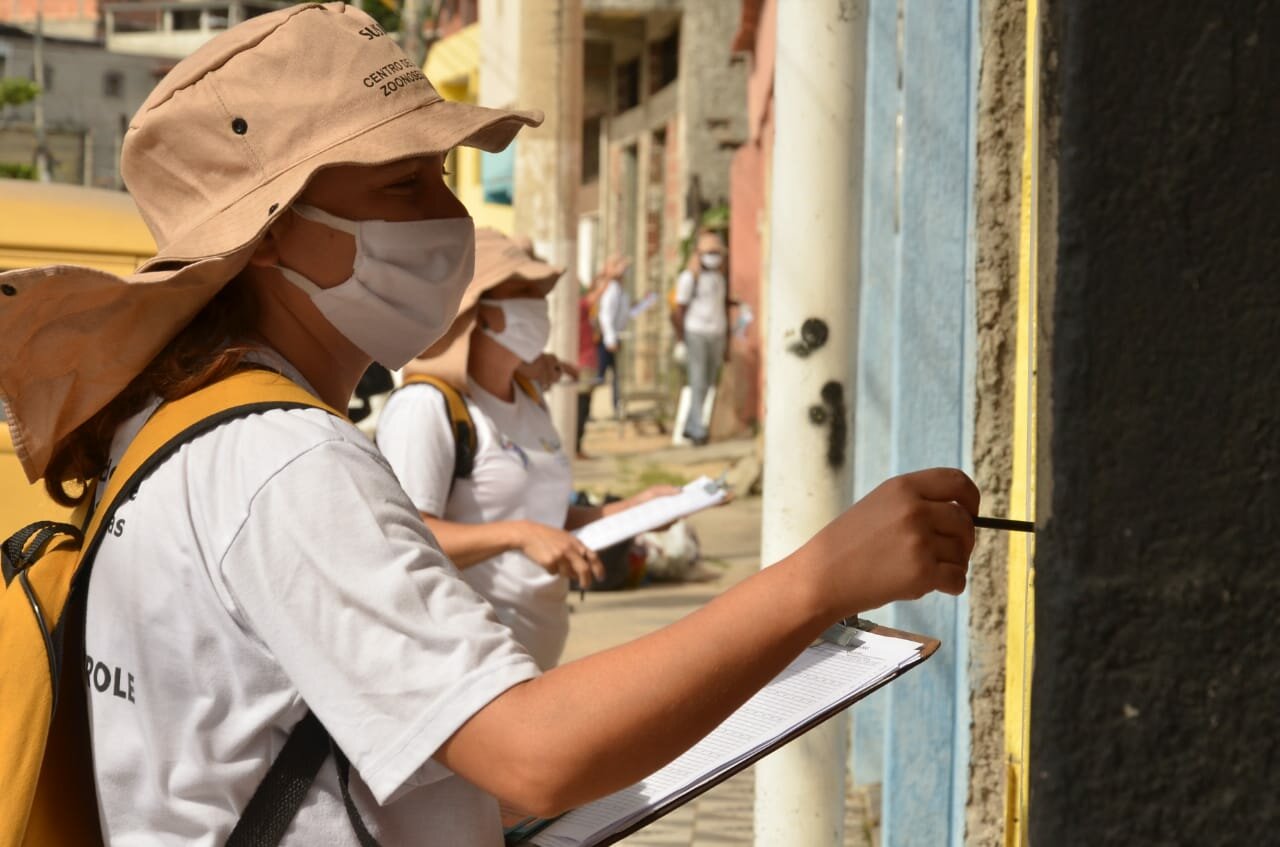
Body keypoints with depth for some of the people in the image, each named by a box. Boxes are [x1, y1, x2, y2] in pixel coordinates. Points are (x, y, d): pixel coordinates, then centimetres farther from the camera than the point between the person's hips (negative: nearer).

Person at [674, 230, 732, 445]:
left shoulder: (722, 278, 15)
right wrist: (680, 342, -9)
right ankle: (698, 430, -5)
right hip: (695, 333, -5)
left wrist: (727, 343, 16)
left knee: (708, 384, 6)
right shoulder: (689, 278, -4)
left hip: (717, 334, 5)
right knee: (698, 383, -6)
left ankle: (690, 426, 17)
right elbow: (679, 311, -5)